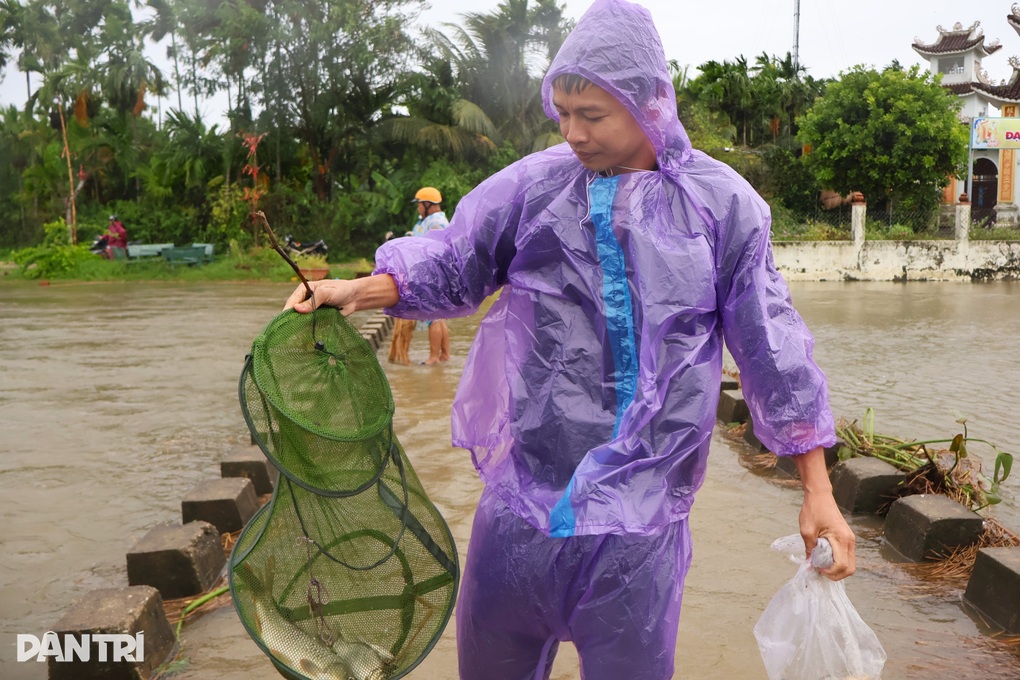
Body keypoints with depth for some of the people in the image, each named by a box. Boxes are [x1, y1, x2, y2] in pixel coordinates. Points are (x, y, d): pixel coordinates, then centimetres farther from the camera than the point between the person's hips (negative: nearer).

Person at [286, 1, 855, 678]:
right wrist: (359, 290, -9)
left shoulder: (721, 203, -2)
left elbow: (773, 349, 2)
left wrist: (818, 490, 3)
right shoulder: (533, 185, 1)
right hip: (524, 490, 2)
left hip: (641, 515, -2)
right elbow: (453, 264, 10)